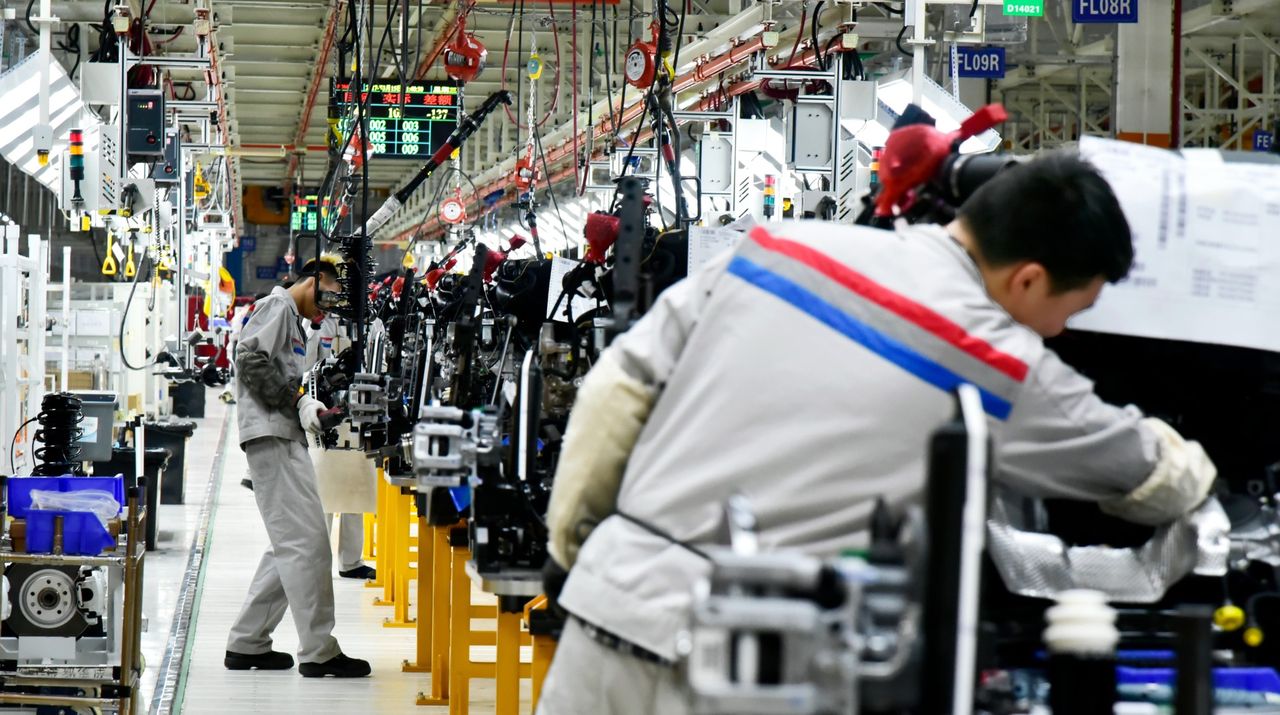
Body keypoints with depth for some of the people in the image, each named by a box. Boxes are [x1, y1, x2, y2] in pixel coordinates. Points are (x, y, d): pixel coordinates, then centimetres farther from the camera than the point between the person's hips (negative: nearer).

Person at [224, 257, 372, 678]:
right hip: (271, 436, -11)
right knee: (306, 540, -13)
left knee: (289, 546, 12)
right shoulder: (278, 305, -3)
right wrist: (298, 401, -16)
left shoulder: (293, 320, 28)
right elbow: (250, 359, -17)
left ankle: (247, 643, 15)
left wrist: (308, 408, 8)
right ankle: (318, 651, -13)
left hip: (286, 437, 11)